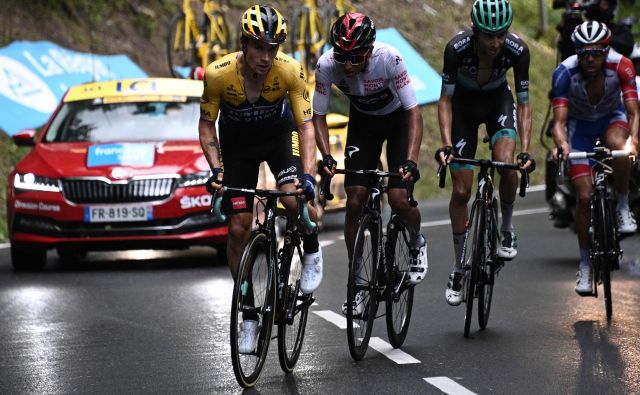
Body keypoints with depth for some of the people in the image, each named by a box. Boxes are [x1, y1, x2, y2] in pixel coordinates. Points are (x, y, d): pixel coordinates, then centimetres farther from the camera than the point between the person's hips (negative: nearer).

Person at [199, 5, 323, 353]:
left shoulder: (290, 71, -30)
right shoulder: (219, 74, -29)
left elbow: (305, 125, -26)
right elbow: (207, 124, -15)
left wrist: (308, 175, -38)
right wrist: (215, 169, -27)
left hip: (279, 134, -1)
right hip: (237, 143, 1)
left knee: (294, 199, -28)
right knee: (238, 229, -4)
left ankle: (312, 253, 5)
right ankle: (248, 317, 9)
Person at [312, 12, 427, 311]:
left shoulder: (389, 59, -35)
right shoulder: (326, 65, -28)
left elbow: (414, 112, -31)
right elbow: (319, 116, -15)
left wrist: (411, 160, -42)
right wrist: (326, 157, -30)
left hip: (398, 119, -2)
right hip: (362, 121, 2)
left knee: (397, 199, -15)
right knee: (355, 201, -9)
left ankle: (417, 242, 19)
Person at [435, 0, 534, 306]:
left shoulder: (517, 50, -29)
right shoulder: (457, 48, -32)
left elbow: (524, 104, -20)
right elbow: (445, 100, -22)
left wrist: (525, 151, -30)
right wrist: (446, 145, -33)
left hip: (498, 101, 0)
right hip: (463, 103, 0)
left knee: (507, 165, -27)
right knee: (461, 190, -5)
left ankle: (506, 229, -1)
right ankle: (459, 266, 9)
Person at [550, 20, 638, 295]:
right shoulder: (565, 73, -31)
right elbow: (559, 120, -34)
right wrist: (561, 144, -55)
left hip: (611, 119, 0)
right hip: (580, 125, 0)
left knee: (618, 146, -38)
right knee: (584, 196, -9)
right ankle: (585, 266, 6)